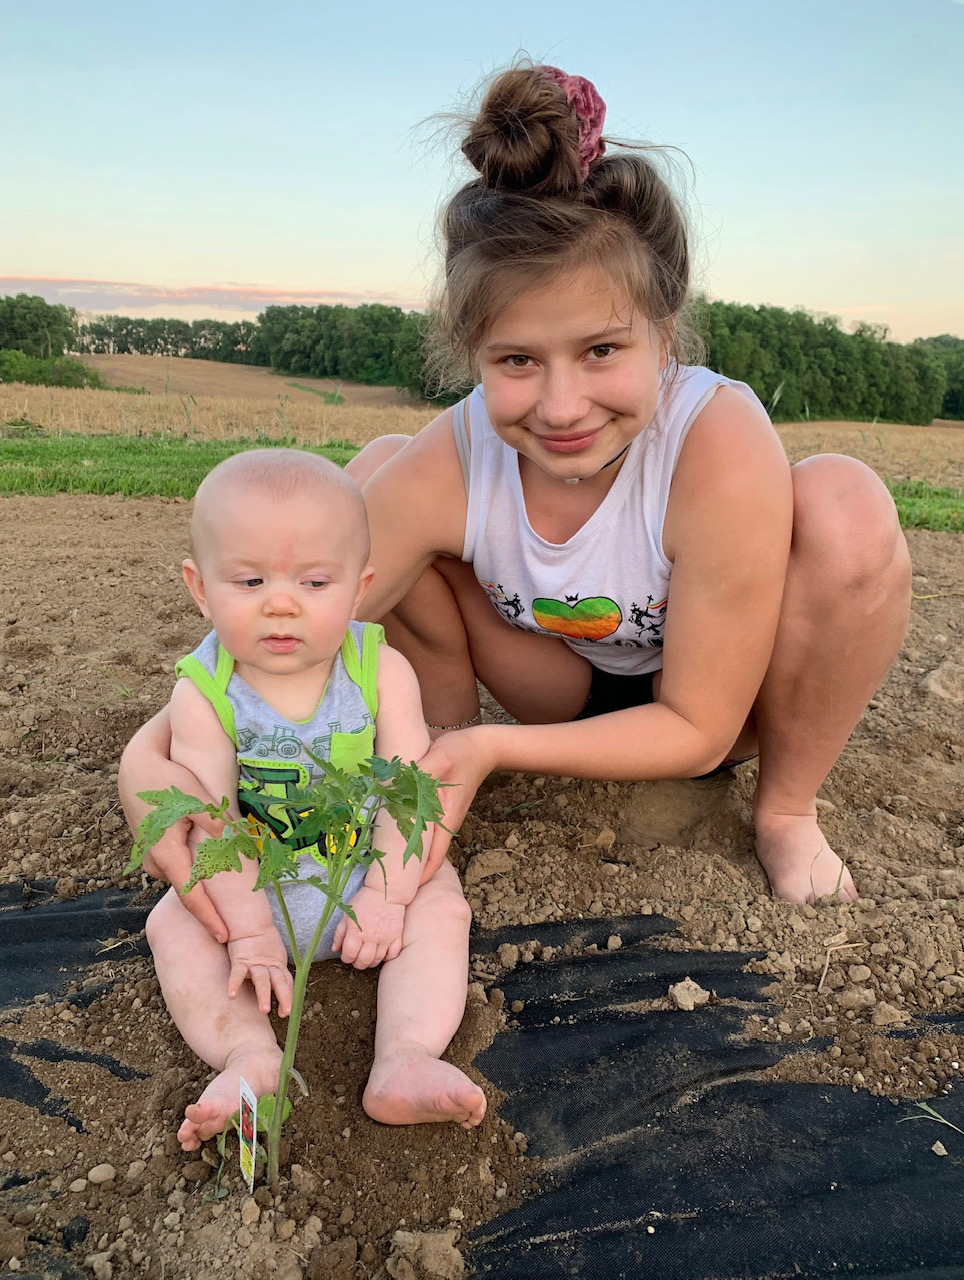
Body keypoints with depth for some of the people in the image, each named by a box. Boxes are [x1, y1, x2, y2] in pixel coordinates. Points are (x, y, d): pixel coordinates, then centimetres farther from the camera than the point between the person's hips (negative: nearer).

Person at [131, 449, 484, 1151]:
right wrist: (249, 929, -23)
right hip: (253, 884, 1)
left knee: (441, 904, -22)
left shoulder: (383, 671, -15)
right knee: (173, 924, -17)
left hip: (372, 869, 0)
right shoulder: (204, 692, -16)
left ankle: (405, 1059, -29)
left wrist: (386, 894, -23)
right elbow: (212, 820, -19)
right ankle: (250, 1054, -29)